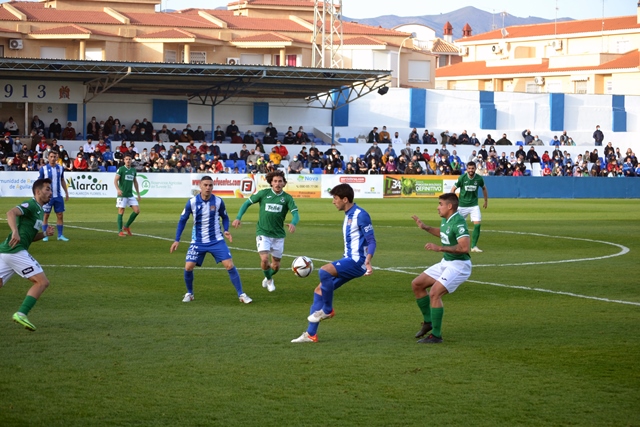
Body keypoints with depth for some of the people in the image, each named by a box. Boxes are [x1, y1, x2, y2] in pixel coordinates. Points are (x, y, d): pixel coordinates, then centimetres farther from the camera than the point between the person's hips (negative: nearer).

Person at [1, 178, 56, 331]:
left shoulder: (39, 210, 23)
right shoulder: (30, 205, -7)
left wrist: (45, 233, 11)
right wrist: (15, 231, -40)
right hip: (15, 251, -10)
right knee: (42, 282, -7)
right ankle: (21, 314, -14)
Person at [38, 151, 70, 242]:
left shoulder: (60, 168, 5)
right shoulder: (43, 169, -4)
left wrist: (66, 193, 13)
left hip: (58, 196, 3)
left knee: (60, 215, 3)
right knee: (46, 215, 1)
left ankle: (60, 235, 11)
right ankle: (45, 235, 7)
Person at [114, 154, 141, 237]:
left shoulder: (133, 170, 13)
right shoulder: (121, 169, -4)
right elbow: (115, 180, -12)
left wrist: (138, 194, 19)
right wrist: (118, 189, -29)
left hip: (130, 195, 6)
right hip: (122, 195, -5)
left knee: (137, 210, -2)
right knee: (121, 212, -4)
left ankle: (126, 227, 13)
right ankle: (120, 231, 4)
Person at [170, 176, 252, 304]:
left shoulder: (218, 202, -8)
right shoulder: (192, 202, -10)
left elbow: (225, 217, 9)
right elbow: (182, 220, 1)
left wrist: (225, 230, -10)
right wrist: (177, 240, -2)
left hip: (216, 241, 0)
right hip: (198, 242, 0)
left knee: (230, 265, -10)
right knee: (188, 267, -10)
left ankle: (241, 294, 0)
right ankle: (189, 293, 16)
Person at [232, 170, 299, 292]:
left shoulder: (287, 198, -2)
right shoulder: (264, 193, -4)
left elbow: (295, 213, -13)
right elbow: (247, 203, 3)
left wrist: (293, 223, -36)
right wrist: (238, 217, -9)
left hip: (278, 235, 2)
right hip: (263, 233, -2)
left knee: (276, 265, 10)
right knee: (264, 259, -21)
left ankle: (268, 277, 46)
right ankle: (269, 280, 10)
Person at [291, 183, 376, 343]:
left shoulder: (360, 215, -12)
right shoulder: (348, 216, 17)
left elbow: (371, 241, -16)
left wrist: (368, 261, -31)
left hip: (357, 261, -10)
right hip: (348, 261, 10)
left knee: (324, 271, -30)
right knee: (319, 290, 7)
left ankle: (327, 310, -8)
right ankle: (311, 334, 9)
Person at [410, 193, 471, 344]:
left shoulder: (458, 222, -22)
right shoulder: (445, 219, 6)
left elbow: (464, 247, -32)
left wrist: (440, 248, -31)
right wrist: (425, 228, 21)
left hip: (458, 265, -10)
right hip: (446, 262, 10)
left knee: (434, 293, -22)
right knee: (416, 284, 11)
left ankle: (436, 335, -12)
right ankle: (428, 321, 23)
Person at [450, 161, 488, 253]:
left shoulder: (479, 178, -7)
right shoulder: (462, 178, -12)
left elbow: (484, 188, 14)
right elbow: (453, 189, -2)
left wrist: (486, 201, 19)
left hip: (474, 205, 1)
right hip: (462, 205, -1)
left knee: (477, 224, -13)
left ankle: (474, 246, -3)